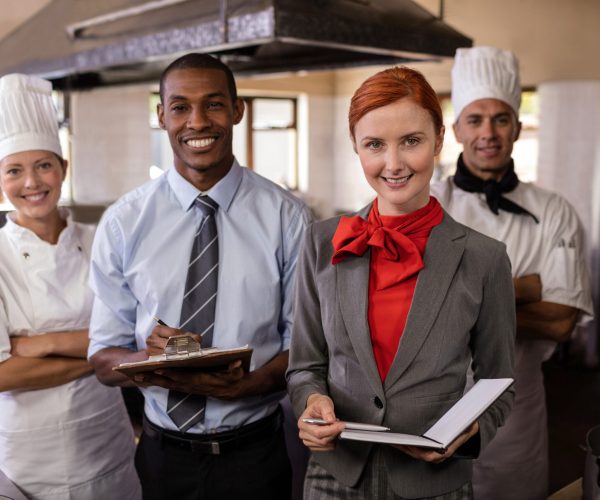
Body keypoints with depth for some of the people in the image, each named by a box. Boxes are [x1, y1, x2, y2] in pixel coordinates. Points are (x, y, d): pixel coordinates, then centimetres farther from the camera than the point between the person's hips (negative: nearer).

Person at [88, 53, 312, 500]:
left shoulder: (286, 217, -9)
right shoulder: (123, 223, -5)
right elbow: (104, 356, -2)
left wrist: (248, 382, -23)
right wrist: (147, 361, -24)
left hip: (256, 452, -1)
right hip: (163, 452, 1)